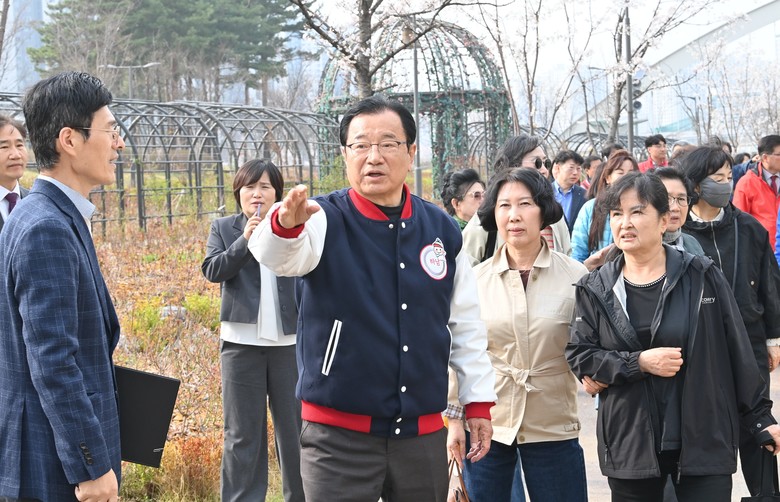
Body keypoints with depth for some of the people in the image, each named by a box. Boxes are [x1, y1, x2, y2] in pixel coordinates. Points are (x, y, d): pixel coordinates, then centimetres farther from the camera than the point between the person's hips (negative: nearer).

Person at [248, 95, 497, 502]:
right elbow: (276, 255, -29)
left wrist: (478, 402, 11)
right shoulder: (327, 221, -6)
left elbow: (465, 324, 12)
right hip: (339, 433, -4)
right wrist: (286, 223, -51)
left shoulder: (441, 230, 5)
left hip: (423, 434, 4)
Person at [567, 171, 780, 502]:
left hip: (703, 440, -2)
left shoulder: (702, 277, -2)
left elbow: (737, 354, 1)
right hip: (629, 446, 2)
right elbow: (578, 354, 0)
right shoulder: (595, 289, 5)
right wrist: (640, 363, -13)